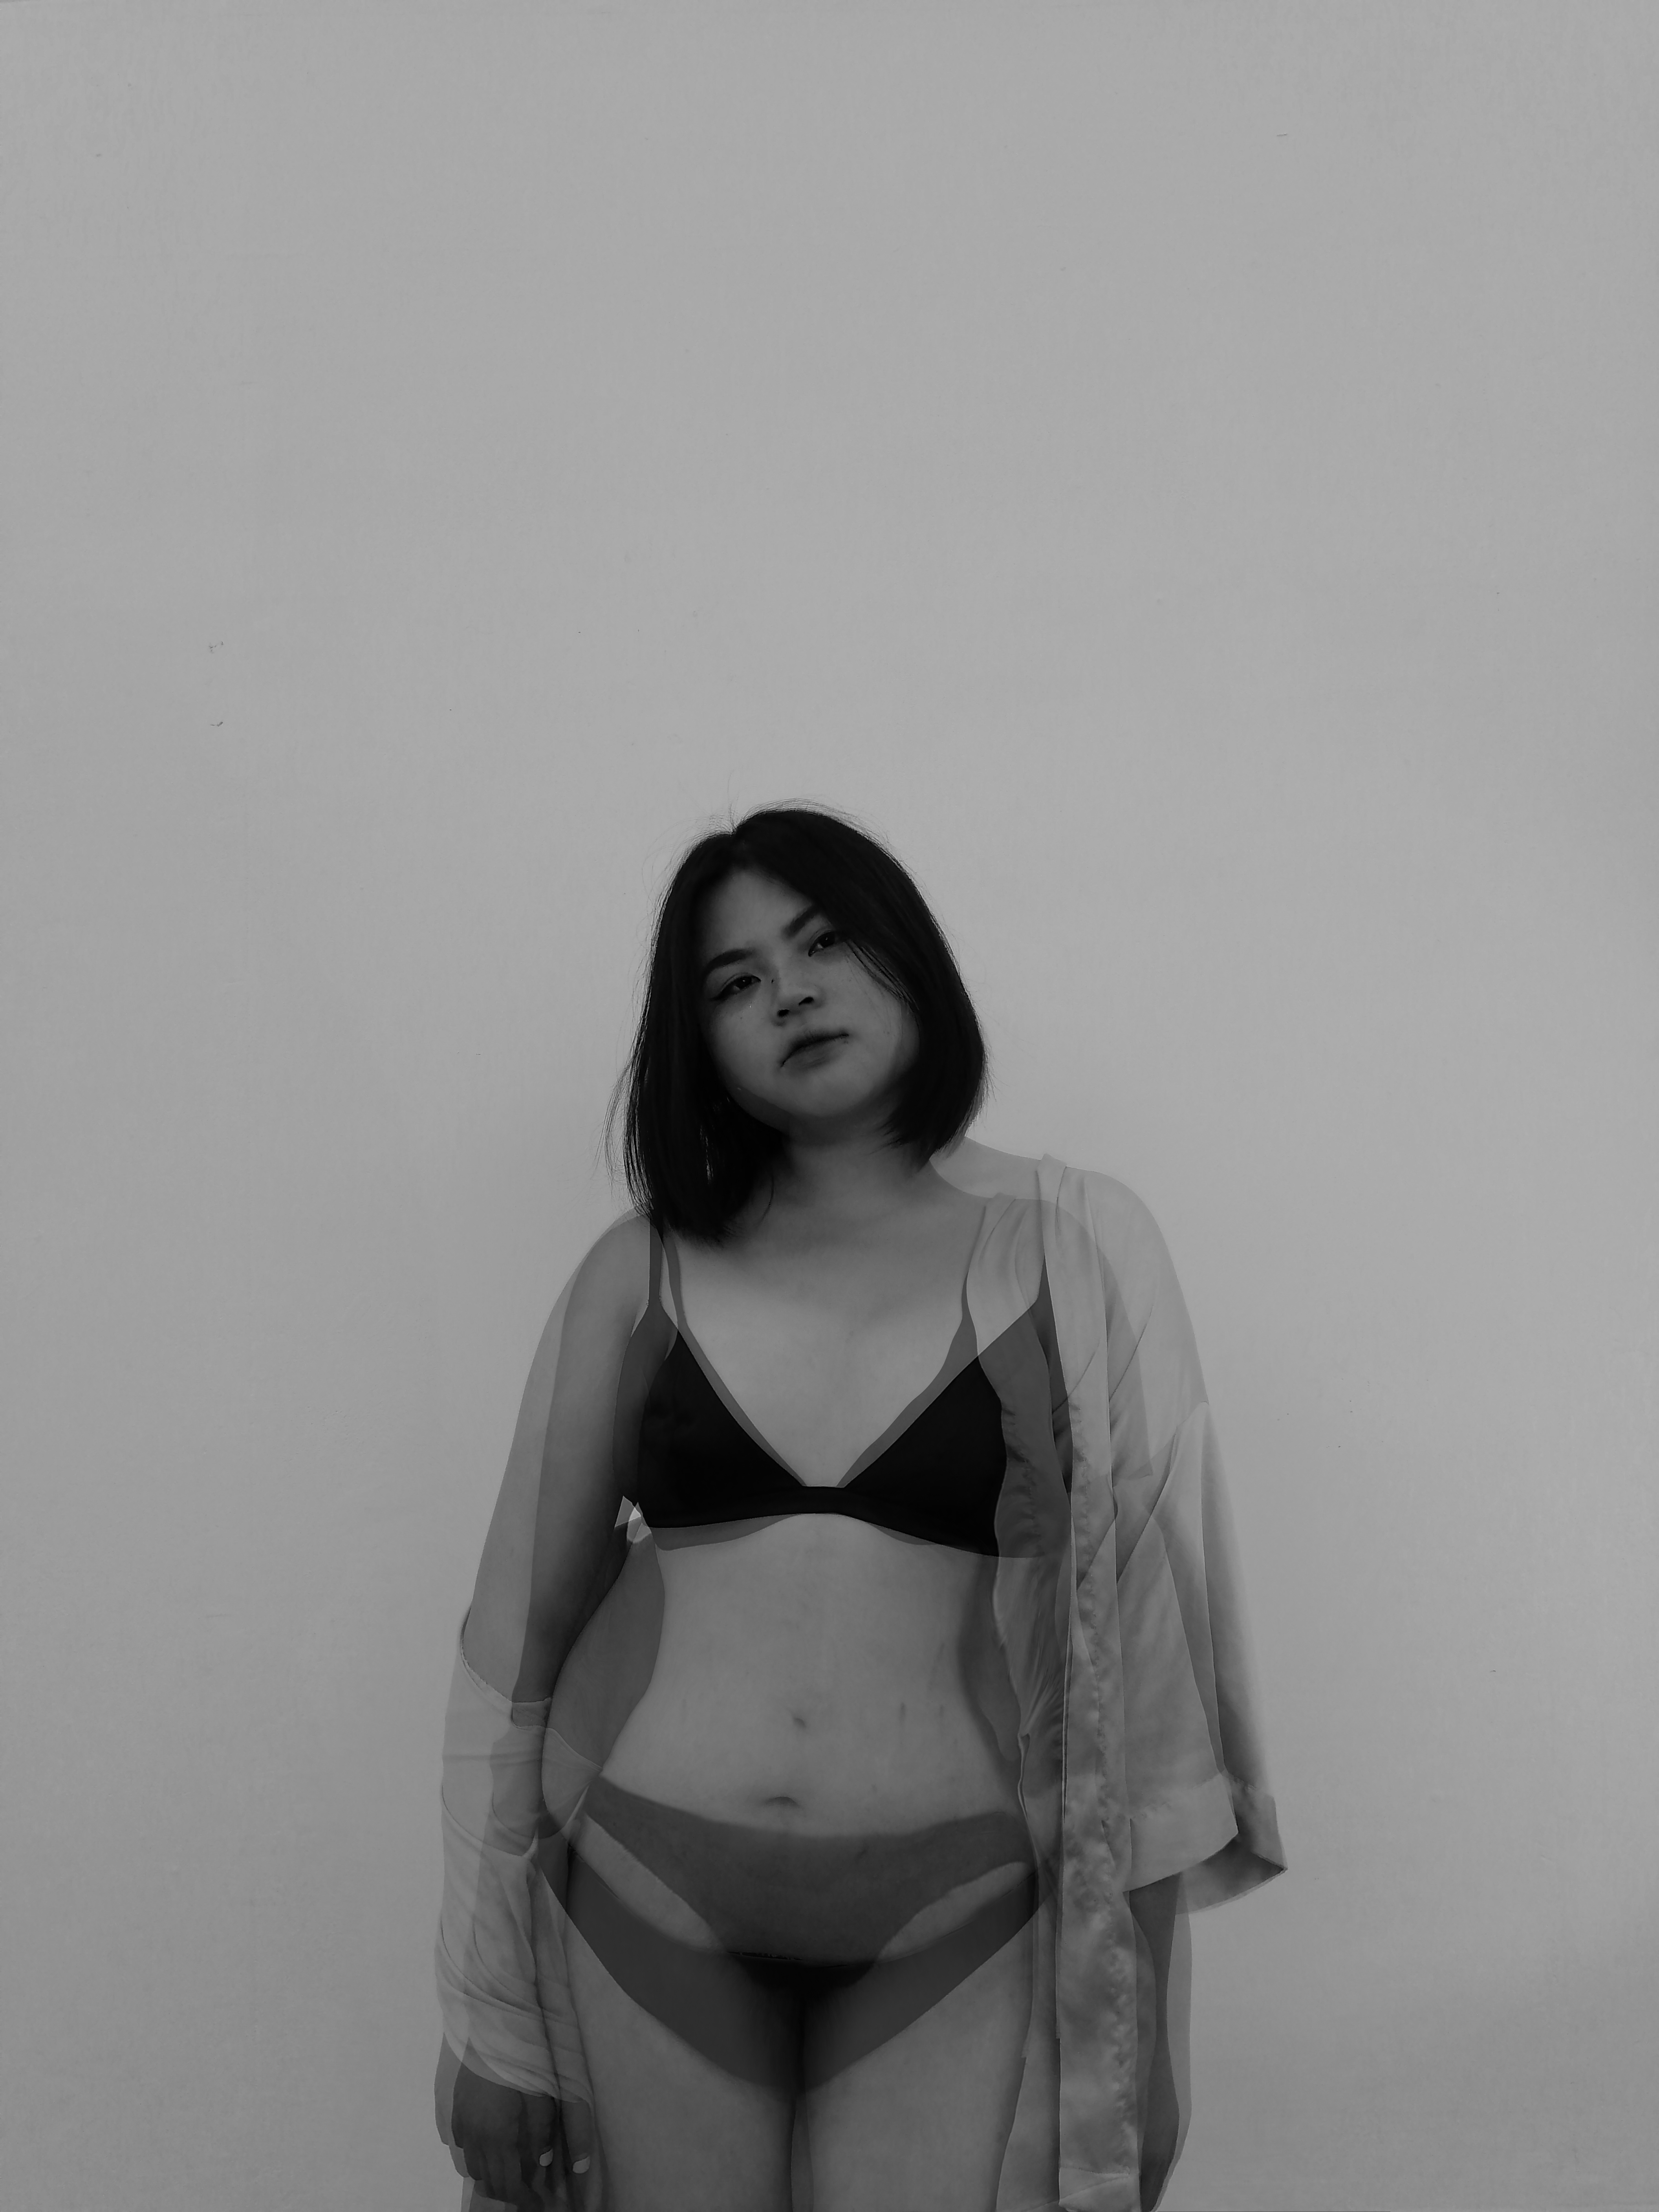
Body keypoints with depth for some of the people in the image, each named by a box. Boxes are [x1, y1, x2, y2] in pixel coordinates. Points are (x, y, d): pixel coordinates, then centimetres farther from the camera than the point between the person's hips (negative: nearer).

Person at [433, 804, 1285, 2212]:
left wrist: (1137, 2017, 0)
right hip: (640, 1894, 2)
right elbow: (520, 1629, 5)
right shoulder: (644, 1267, 2)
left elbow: (1144, 1634, -1)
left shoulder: (1074, 1250, -2)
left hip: (956, 1918, -1)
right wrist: (491, 2006, 5)